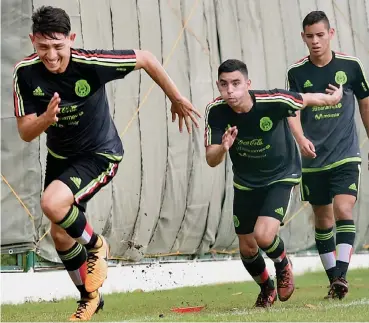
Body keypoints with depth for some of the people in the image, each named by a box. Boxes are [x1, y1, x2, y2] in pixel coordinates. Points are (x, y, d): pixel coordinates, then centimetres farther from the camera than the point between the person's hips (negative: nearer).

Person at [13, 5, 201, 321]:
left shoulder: (91, 64, -29)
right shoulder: (25, 73, -19)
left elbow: (146, 59, -14)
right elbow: (25, 132, -16)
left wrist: (177, 100, -3)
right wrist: (46, 119, -39)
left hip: (100, 154, -5)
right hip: (60, 155, 5)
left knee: (52, 203, -29)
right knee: (60, 234, 12)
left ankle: (96, 245, 2)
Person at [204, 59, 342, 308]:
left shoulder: (272, 102, -31)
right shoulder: (216, 111, -23)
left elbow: (306, 100, -10)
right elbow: (211, 161, -23)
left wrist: (333, 98, 8)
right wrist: (223, 148, -46)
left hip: (282, 176, -4)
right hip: (246, 182, 4)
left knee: (264, 236, -23)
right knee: (247, 248, 11)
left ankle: (283, 264, 13)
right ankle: (267, 289, 43)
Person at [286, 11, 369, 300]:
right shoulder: (296, 72, -1)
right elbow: (292, 111, -5)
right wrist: (301, 139, -25)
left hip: (346, 156, -2)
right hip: (313, 159, 2)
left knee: (343, 210, -18)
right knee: (323, 219, 7)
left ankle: (342, 275, -21)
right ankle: (334, 280, 17)